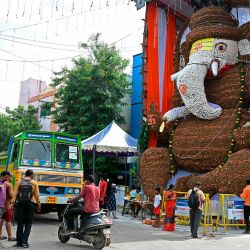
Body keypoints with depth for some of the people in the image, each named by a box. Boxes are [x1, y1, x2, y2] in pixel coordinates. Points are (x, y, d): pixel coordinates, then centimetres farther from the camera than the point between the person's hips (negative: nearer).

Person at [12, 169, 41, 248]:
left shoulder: (19, 182, 7)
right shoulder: (34, 183, 2)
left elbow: (15, 194, 0)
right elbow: (37, 195, -1)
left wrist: (13, 203, 1)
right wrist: (39, 205, 5)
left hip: (20, 204, 2)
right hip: (30, 204, -2)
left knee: (20, 223, 8)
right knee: (28, 224, 6)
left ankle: (19, 242, 12)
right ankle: (24, 241, 0)